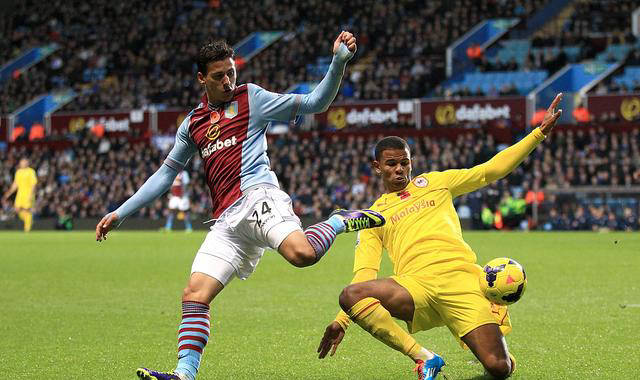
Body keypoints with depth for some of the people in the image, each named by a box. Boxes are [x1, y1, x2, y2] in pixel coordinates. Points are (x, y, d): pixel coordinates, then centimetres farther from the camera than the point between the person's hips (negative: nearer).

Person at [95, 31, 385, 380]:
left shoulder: (251, 98, 11)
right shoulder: (193, 123, 24)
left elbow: (315, 103, 8)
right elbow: (165, 174, 30)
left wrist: (339, 62, -7)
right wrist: (120, 214, 27)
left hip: (256, 194, -5)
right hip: (226, 221, 5)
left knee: (302, 253, -34)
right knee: (194, 295, -8)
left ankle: (341, 221, -5)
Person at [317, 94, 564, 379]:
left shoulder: (434, 182, 23)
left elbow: (492, 170, 19)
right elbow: (364, 273, 13)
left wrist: (540, 132, 12)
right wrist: (341, 321, -3)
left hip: (461, 276, 0)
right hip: (415, 283, 1)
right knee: (349, 296, -32)